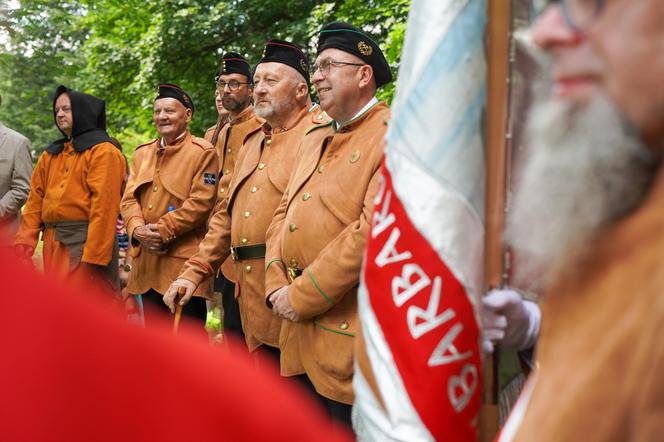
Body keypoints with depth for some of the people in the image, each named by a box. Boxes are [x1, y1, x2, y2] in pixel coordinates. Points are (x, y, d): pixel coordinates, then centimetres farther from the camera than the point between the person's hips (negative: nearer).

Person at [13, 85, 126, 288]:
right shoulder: (50, 154, 18)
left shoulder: (103, 151, -5)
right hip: (52, 244, 7)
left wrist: (94, 255, -20)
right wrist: (24, 241, 1)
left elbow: (103, 205, -14)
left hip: (86, 241, -7)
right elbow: (36, 199, 13)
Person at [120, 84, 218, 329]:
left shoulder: (203, 153, -2)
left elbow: (200, 203, -12)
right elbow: (129, 198, 10)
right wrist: (138, 229, -10)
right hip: (146, 262, 6)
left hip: (184, 263, -6)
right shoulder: (142, 153, 18)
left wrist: (162, 230, -16)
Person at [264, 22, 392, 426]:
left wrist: (301, 297, -17)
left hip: (350, 337, -8)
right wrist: (278, 286, -1)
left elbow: (375, 230, -21)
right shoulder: (316, 138, 17)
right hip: (300, 332, 8)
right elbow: (284, 213, 15)